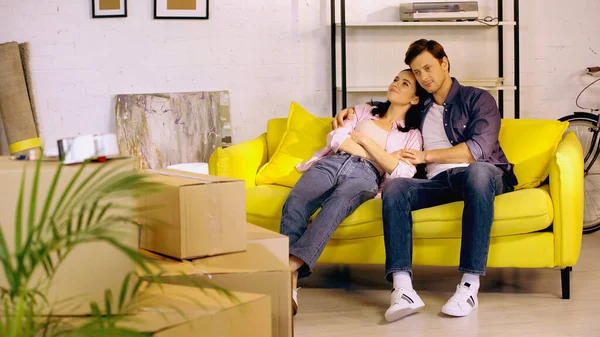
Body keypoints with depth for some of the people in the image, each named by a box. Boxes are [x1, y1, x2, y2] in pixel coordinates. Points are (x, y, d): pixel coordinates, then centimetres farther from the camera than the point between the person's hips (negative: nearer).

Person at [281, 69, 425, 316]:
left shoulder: (412, 135, 24)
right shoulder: (364, 111, 31)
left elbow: (401, 173, 3)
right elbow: (336, 139, 12)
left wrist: (364, 140, 5)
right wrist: (381, 157, 6)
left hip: (365, 176, -2)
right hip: (332, 163, 2)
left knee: (338, 202, -41)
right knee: (295, 203, -33)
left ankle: (291, 264, -58)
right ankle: (289, 284, -49)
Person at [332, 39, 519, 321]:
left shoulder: (477, 99, 11)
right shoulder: (419, 108, 27)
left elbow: (480, 148, -5)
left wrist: (426, 156, -4)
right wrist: (350, 111, 24)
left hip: (483, 174, -4)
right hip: (439, 181, 4)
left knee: (477, 170, -41)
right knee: (394, 187, -28)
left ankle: (470, 285, -43)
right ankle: (403, 289, -44)